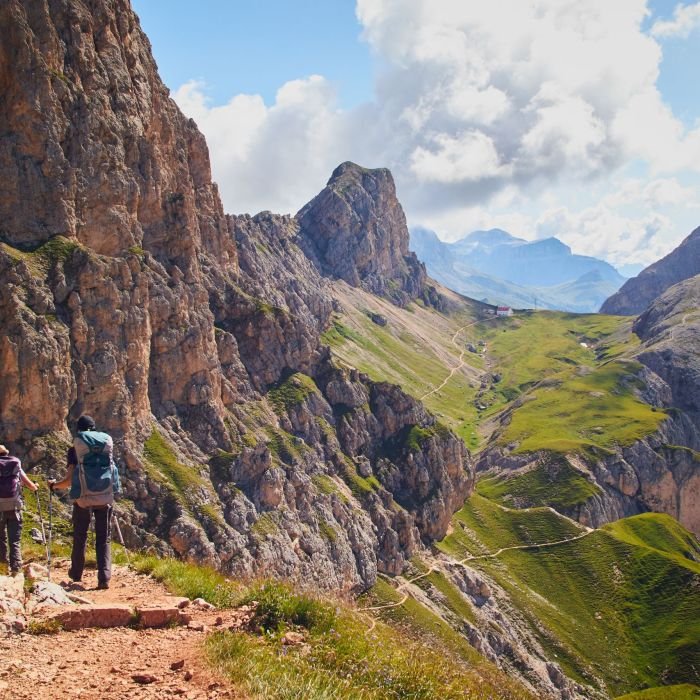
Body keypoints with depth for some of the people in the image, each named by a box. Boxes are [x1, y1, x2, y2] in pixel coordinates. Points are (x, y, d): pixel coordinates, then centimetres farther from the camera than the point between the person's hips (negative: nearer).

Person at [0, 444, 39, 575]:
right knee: (15, 540, 3)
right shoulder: (16, 466, 9)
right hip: (14, 506, 0)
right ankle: (15, 567, -7)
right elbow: (30, 485, 14)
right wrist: (35, 487, 36)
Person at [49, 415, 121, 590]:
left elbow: (69, 480, -2)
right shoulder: (108, 441, 7)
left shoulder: (75, 450, 1)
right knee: (104, 538, 6)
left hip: (83, 497, -1)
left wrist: (54, 485, 17)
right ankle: (104, 577, -7)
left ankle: (76, 573, 31)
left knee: (80, 537, 16)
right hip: (105, 497, 1)